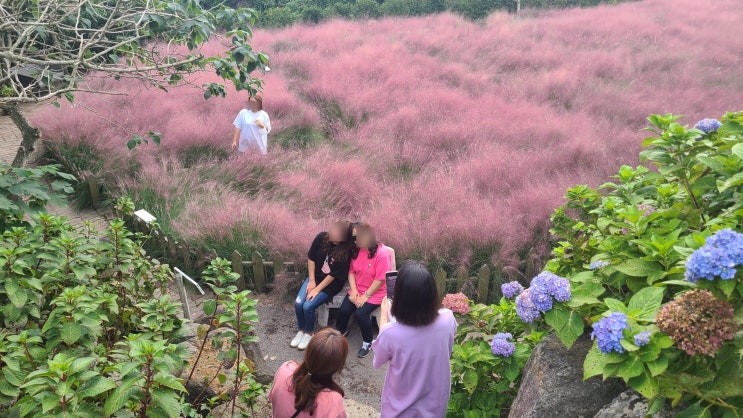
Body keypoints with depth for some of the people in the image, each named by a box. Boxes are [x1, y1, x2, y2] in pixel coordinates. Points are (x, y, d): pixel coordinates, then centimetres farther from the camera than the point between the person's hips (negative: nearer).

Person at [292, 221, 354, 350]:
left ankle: (309, 333, 9)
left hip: (332, 283, -4)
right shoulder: (321, 237, -15)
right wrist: (311, 280, -4)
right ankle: (301, 330, 15)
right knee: (298, 303, -11)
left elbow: (333, 275, -20)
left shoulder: (346, 251, -26)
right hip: (315, 276, 5)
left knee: (308, 306, -18)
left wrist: (317, 289, -16)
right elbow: (311, 258, -2)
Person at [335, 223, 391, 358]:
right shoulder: (356, 250, -3)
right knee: (343, 310, -12)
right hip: (357, 289, 5)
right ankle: (340, 331, 21)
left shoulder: (382, 253, -22)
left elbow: (380, 279, -21)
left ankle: (368, 342, 3)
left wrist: (366, 296, -19)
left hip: (375, 292, -5)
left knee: (360, 313, -24)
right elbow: (351, 271, 2)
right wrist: (353, 290, -11)